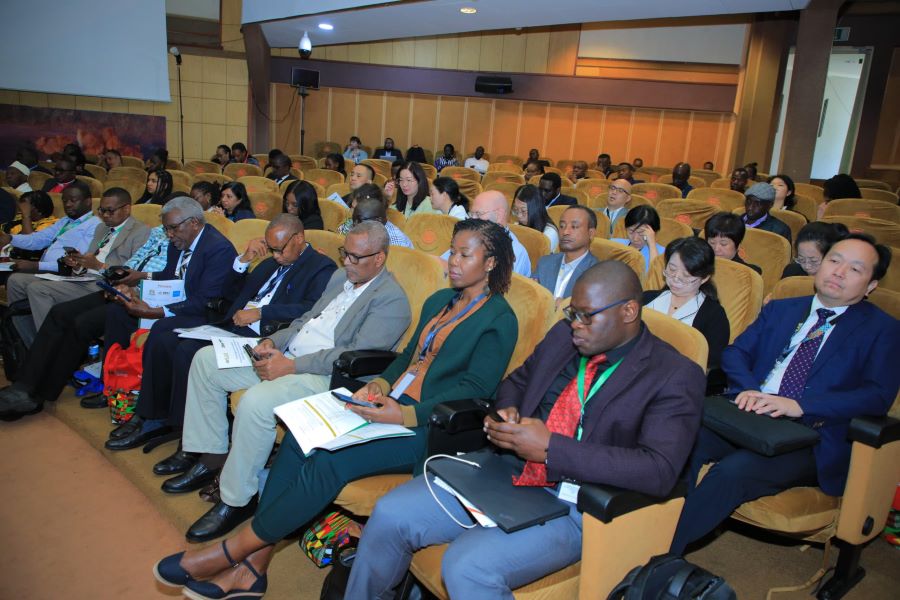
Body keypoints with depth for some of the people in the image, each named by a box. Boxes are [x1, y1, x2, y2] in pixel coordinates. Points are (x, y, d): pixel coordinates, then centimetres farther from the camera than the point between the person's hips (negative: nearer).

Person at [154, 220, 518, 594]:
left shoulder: (500, 320, -5)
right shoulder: (439, 300, 18)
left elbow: (476, 388, -13)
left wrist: (404, 415, -22)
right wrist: (381, 383, 1)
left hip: (427, 427, -7)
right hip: (390, 406, 7)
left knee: (331, 461, -25)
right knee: (300, 439, -14)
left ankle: (233, 551, -9)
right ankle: (253, 566, -8)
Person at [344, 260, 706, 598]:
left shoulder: (675, 377, -9)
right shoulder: (563, 335, 9)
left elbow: (659, 472, -21)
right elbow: (515, 382, 24)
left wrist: (550, 447, -24)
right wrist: (507, 411, -2)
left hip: (571, 506, -6)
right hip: (507, 471, 6)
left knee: (467, 566, -29)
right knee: (390, 514, -5)